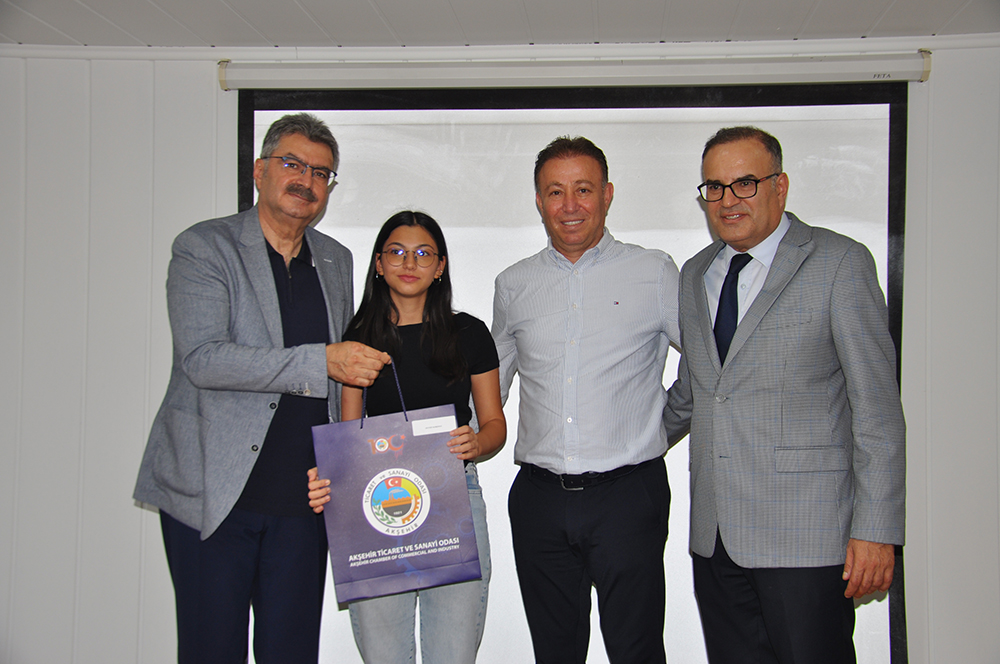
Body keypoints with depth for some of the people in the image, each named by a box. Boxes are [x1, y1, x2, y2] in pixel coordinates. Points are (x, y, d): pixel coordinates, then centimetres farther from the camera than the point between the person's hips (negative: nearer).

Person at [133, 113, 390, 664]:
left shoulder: (336, 261, 14)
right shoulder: (203, 247, -3)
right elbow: (203, 359, -17)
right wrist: (320, 363, -22)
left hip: (303, 500, 4)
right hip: (211, 493, -4)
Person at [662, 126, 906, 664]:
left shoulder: (839, 263, -4)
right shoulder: (695, 275, 14)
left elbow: (877, 404, -7)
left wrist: (876, 529, -12)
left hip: (806, 537, -5)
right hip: (714, 537, 5)